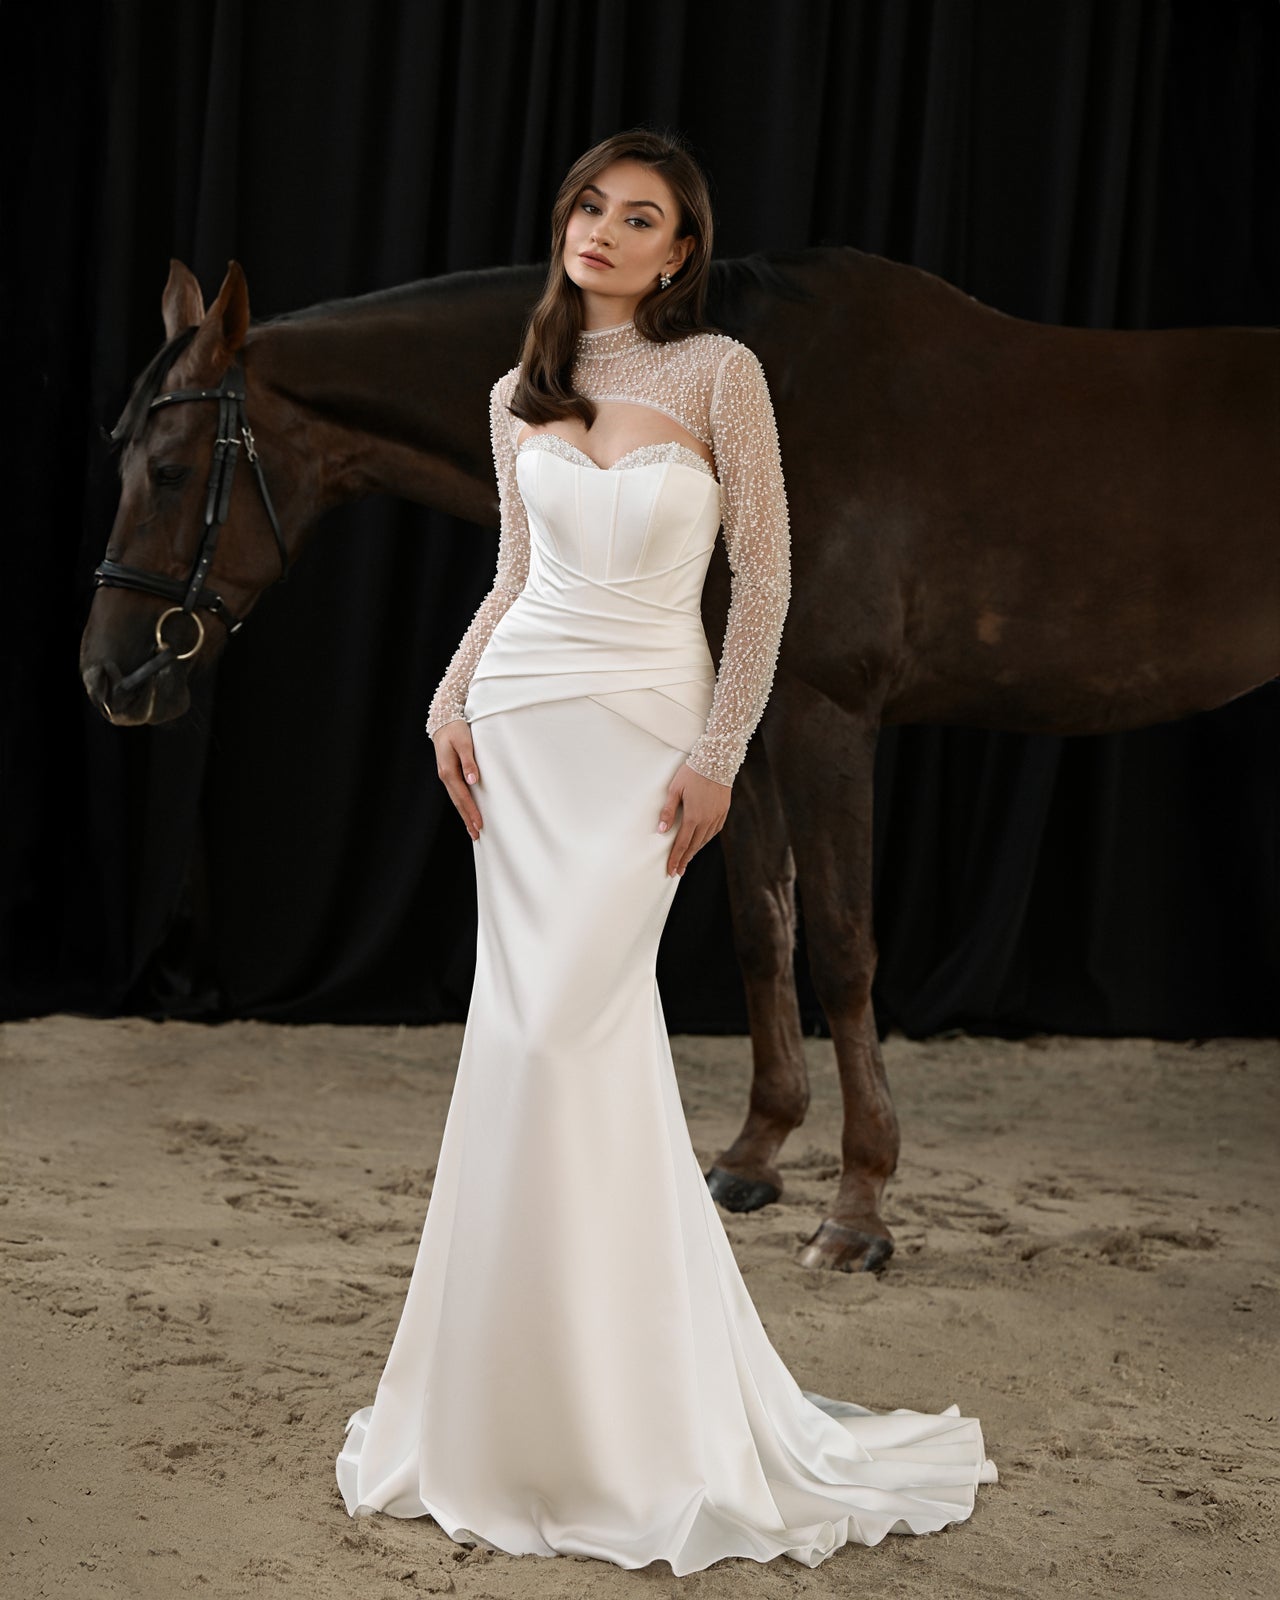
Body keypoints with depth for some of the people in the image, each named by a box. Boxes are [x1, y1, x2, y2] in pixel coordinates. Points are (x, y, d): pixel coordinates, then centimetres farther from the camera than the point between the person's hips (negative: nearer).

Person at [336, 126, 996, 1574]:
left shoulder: (718, 373, -4)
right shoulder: (519, 395, 11)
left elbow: (764, 576, -3)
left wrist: (718, 755, -9)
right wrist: (451, 701, 4)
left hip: (646, 727, -4)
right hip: (520, 721, 4)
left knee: (553, 1034, -11)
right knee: (590, 1038, 5)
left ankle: (596, 1415, 2)